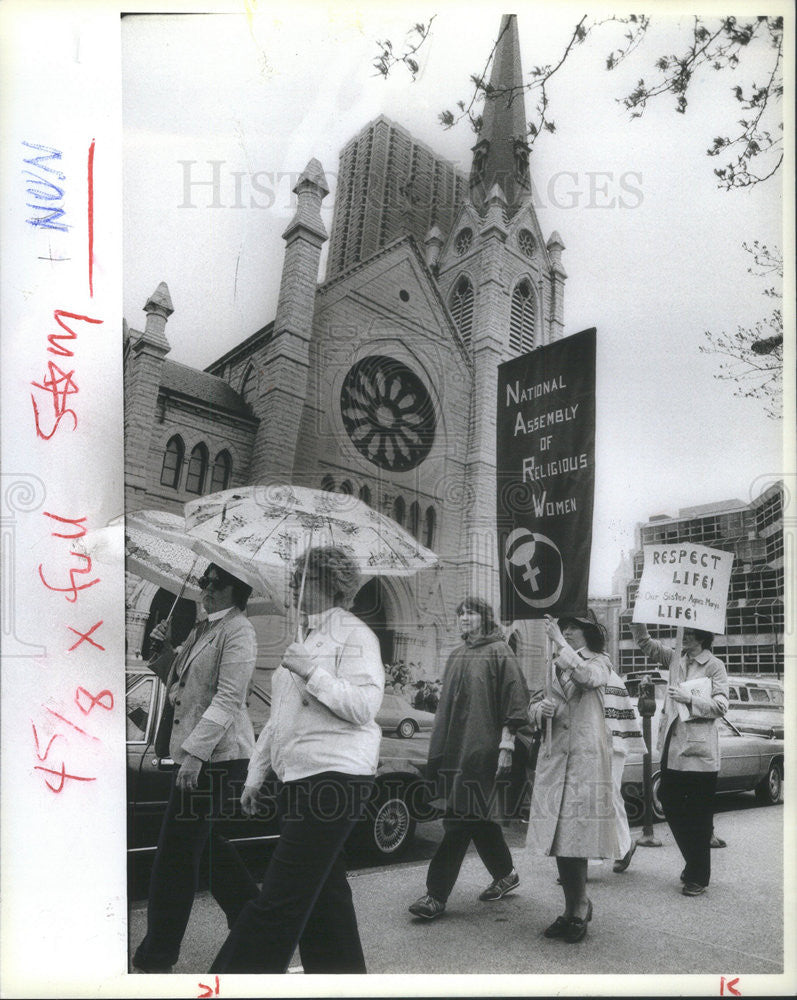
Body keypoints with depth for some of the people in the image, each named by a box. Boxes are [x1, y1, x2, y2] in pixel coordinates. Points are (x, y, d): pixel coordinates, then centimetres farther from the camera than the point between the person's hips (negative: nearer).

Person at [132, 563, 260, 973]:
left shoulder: (238, 631, -12)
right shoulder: (201, 630, 15)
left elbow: (228, 698, -19)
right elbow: (177, 684, 20)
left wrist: (195, 752, -24)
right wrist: (164, 650, 3)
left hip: (216, 755, -10)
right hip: (194, 753, 10)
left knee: (176, 853, -3)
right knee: (206, 844, 20)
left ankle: (155, 958, 9)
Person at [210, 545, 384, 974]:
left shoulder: (353, 634, -6)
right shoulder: (305, 638, 20)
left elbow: (365, 706, -16)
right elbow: (278, 717, 23)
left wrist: (313, 673, -22)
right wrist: (255, 775, 22)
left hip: (334, 777, -9)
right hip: (297, 778, 9)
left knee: (279, 901, -8)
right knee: (322, 893, 14)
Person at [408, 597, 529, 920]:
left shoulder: (498, 651, -4)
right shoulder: (457, 655, 17)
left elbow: (515, 699, -10)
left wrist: (506, 745, -16)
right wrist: (438, 747, 19)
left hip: (480, 749, -7)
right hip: (454, 747, 8)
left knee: (461, 819, -9)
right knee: (480, 816, 14)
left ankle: (437, 896, -8)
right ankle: (506, 875, 31)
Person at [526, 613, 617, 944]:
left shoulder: (599, 662, 5)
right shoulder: (555, 665, 20)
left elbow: (588, 677, -20)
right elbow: (534, 705, 18)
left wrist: (560, 642, -16)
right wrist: (539, 709, -5)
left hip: (585, 756, -5)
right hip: (554, 755, 5)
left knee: (575, 837, -9)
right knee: (558, 838, 7)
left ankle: (579, 910, 3)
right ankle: (573, 908, 20)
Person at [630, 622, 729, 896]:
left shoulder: (714, 666, -6)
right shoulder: (676, 659, 10)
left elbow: (720, 706, -12)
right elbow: (645, 643, 11)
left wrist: (689, 699, -20)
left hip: (699, 751, -6)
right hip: (673, 747, 6)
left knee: (699, 817, 3)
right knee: (670, 804, 12)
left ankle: (699, 877, 15)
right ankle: (693, 864, 31)